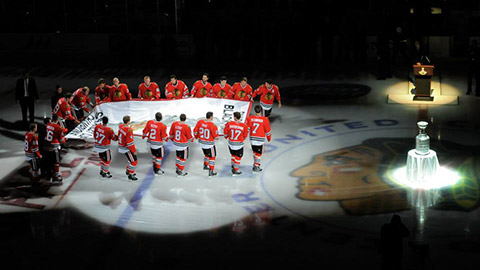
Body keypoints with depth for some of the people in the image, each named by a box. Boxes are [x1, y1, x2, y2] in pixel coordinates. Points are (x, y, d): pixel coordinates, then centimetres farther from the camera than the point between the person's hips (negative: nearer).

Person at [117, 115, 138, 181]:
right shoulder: (129, 130, -31)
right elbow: (130, 142, -28)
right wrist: (134, 150, -16)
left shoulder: (121, 126, -4)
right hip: (127, 148, -9)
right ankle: (130, 175, 9)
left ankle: (128, 171, 38)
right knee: (134, 161, 2)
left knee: (131, 158, 26)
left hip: (122, 145, 9)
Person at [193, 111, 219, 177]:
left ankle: (205, 165, 47)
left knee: (207, 154, 31)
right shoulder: (211, 124, -25)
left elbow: (195, 130, 4)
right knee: (212, 156, 10)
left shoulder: (200, 122, -8)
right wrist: (215, 128, 1)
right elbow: (215, 135, -18)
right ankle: (211, 172, 13)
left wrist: (196, 137, 21)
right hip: (209, 143, -6)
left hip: (201, 142, 6)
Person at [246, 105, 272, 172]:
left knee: (255, 151, 22)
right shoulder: (264, 120, -12)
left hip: (252, 138, 3)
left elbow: (247, 129, -4)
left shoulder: (250, 118, -6)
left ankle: (256, 164, 34)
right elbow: (267, 130, -3)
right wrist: (269, 138, 13)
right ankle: (256, 167, 7)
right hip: (260, 139, -3)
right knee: (259, 153, 6)